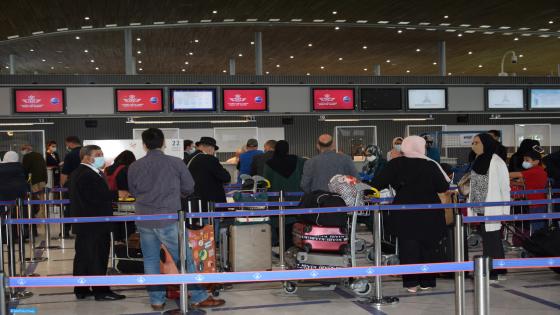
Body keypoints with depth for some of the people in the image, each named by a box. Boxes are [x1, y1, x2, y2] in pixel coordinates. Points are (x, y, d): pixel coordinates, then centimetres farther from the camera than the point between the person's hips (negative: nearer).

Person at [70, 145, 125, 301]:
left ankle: (81, 290, 22)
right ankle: (101, 291, 6)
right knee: (97, 257, -2)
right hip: (95, 224, -10)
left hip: (83, 224, 10)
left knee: (82, 256, 14)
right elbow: (102, 197, -25)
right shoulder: (89, 175, -21)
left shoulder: (78, 173, 12)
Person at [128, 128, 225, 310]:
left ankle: (157, 300, 18)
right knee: (185, 258, 5)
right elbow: (189, 188, 4)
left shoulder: (134, 167, -1)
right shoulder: (176, 163, -6)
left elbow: (133, 191, 12)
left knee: (150, 260, 13)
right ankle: (198, 298, 9)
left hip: (144, 220, 3)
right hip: (169, 219, -3)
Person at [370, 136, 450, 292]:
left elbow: (377, 184, -6)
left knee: (408, 246, 5)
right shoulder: (430, 165, -6)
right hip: (429, 213, 0)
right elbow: (443, 187, -4)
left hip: (405, 213, 0)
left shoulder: (395, 164, -4)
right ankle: (427, 281, 14)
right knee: (428, 245, 10)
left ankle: (411, 283, 2)